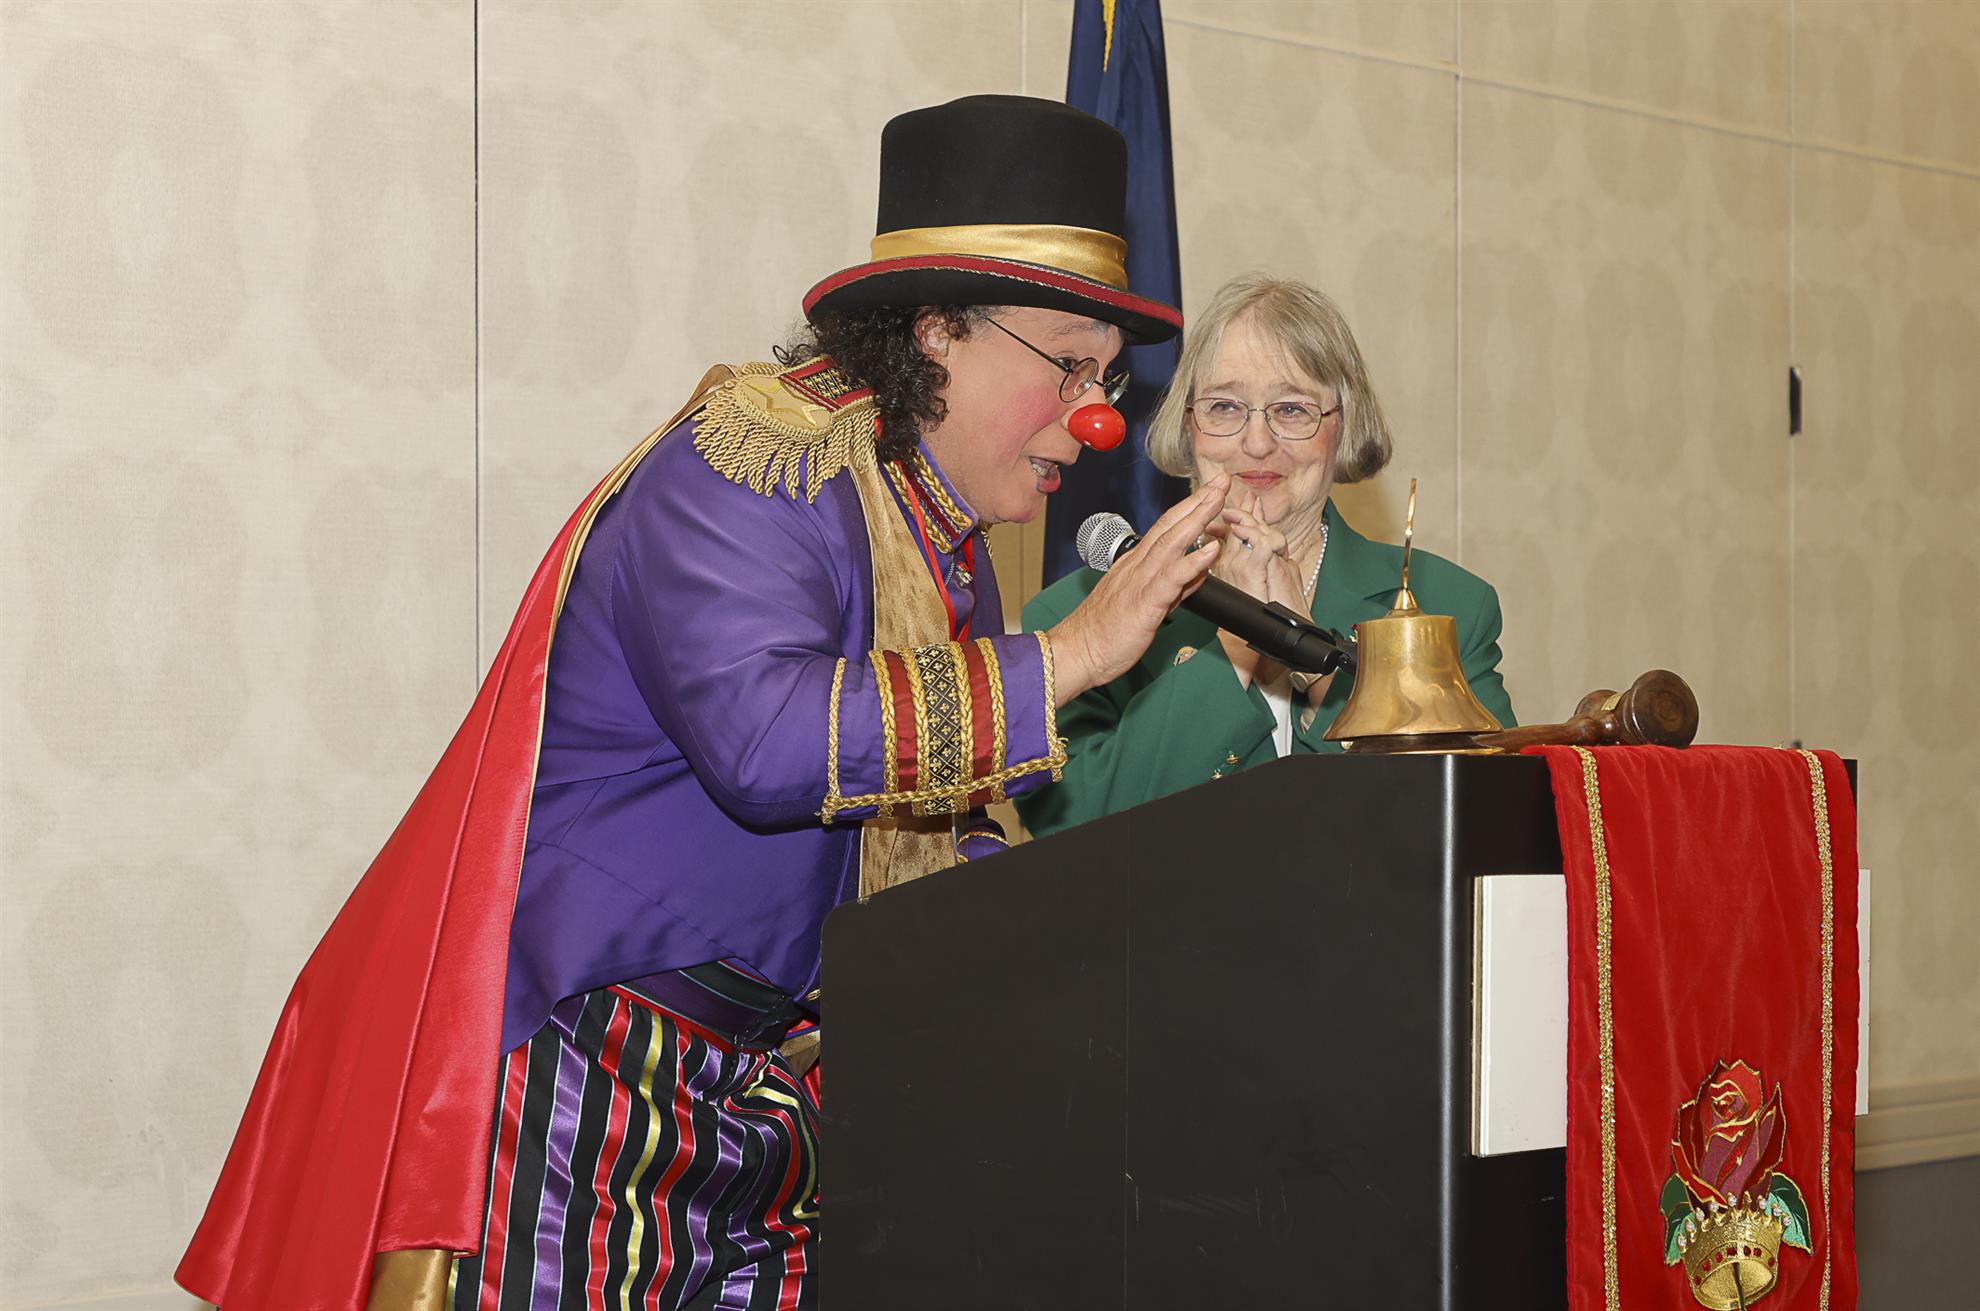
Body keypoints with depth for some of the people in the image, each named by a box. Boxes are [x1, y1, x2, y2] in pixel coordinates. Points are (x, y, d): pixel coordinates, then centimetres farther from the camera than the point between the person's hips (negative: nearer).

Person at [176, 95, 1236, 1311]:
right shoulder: (744, 474, -15)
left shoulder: (943, 539, 13)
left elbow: (942, 844, 19)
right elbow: (765, 736, -34)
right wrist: (1067, 655, -28)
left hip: (767, 1096, 8)